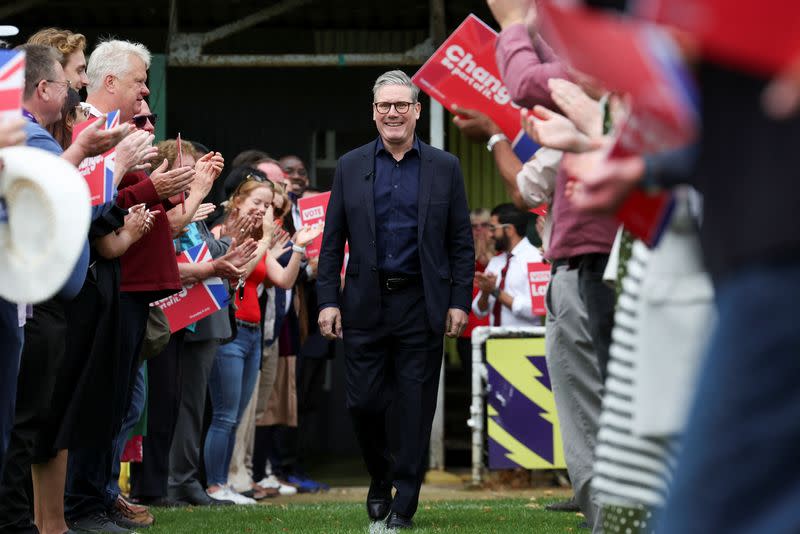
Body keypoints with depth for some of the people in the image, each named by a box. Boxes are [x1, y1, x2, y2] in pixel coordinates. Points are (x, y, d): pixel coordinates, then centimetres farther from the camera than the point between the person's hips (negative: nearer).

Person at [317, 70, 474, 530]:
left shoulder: (444, 168, 5)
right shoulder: (350, 167, 7)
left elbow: (462, 243, 4)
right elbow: (333, 242, 7)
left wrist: (459, 302, -4)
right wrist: (328, 300, -1)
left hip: (421, 305, -1)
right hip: (366, 303, 1)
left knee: (414, 406, -1)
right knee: (364, 401, 1)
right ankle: (380, 480, 26)